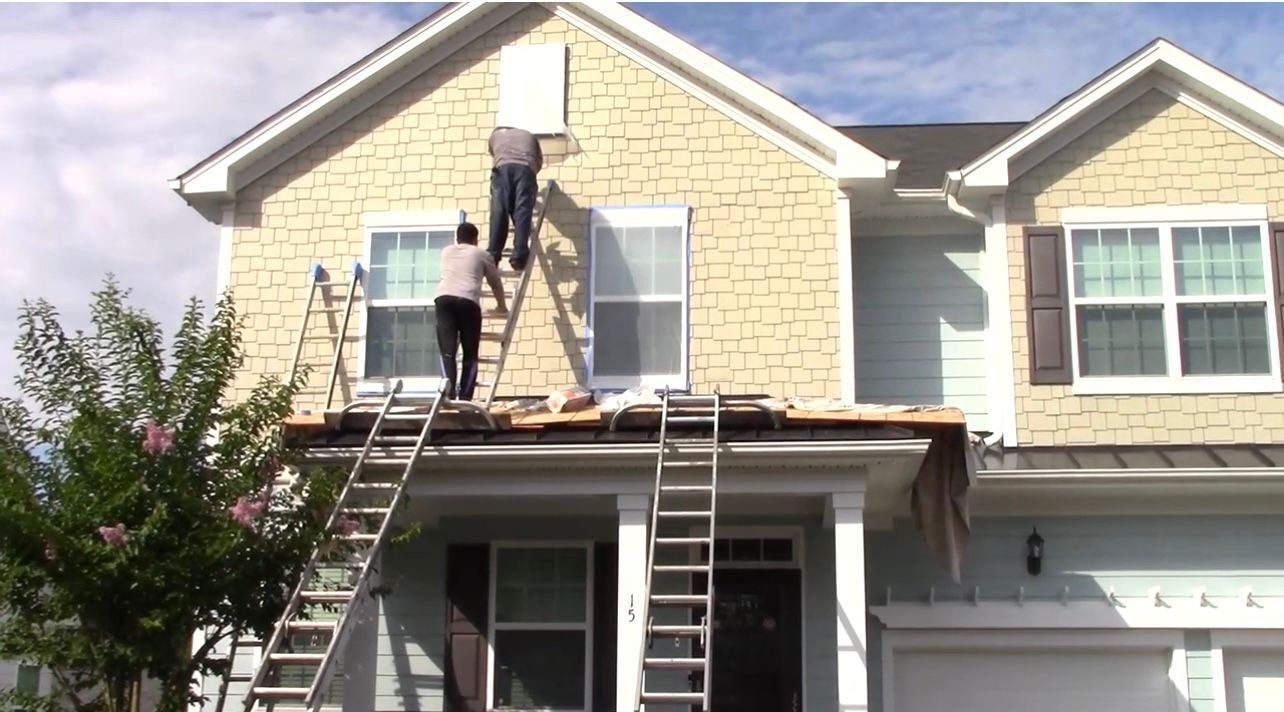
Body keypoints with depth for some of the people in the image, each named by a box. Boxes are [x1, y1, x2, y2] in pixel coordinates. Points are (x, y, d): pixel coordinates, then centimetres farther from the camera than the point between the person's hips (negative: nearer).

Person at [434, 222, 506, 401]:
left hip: (443, 298, 2)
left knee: (447, 351, -4)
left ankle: (449, 392, -23)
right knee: (470, 355, 6)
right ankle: (465, 398, -4)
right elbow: (496, 284, 35)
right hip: (468, 301, -2)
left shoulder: (446, 251, 32)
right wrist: (502, 306, 53)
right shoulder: (481, 254, 24)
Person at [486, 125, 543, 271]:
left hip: (503, 168, 0)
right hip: (525, 168, 0)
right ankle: (519, 255, -23)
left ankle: (492, 256, -17)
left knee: (498, 213, -7)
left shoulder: (495, 134, 37)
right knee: (522, 213, -9)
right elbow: (539, 161, 41)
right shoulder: (529, 136, 39)